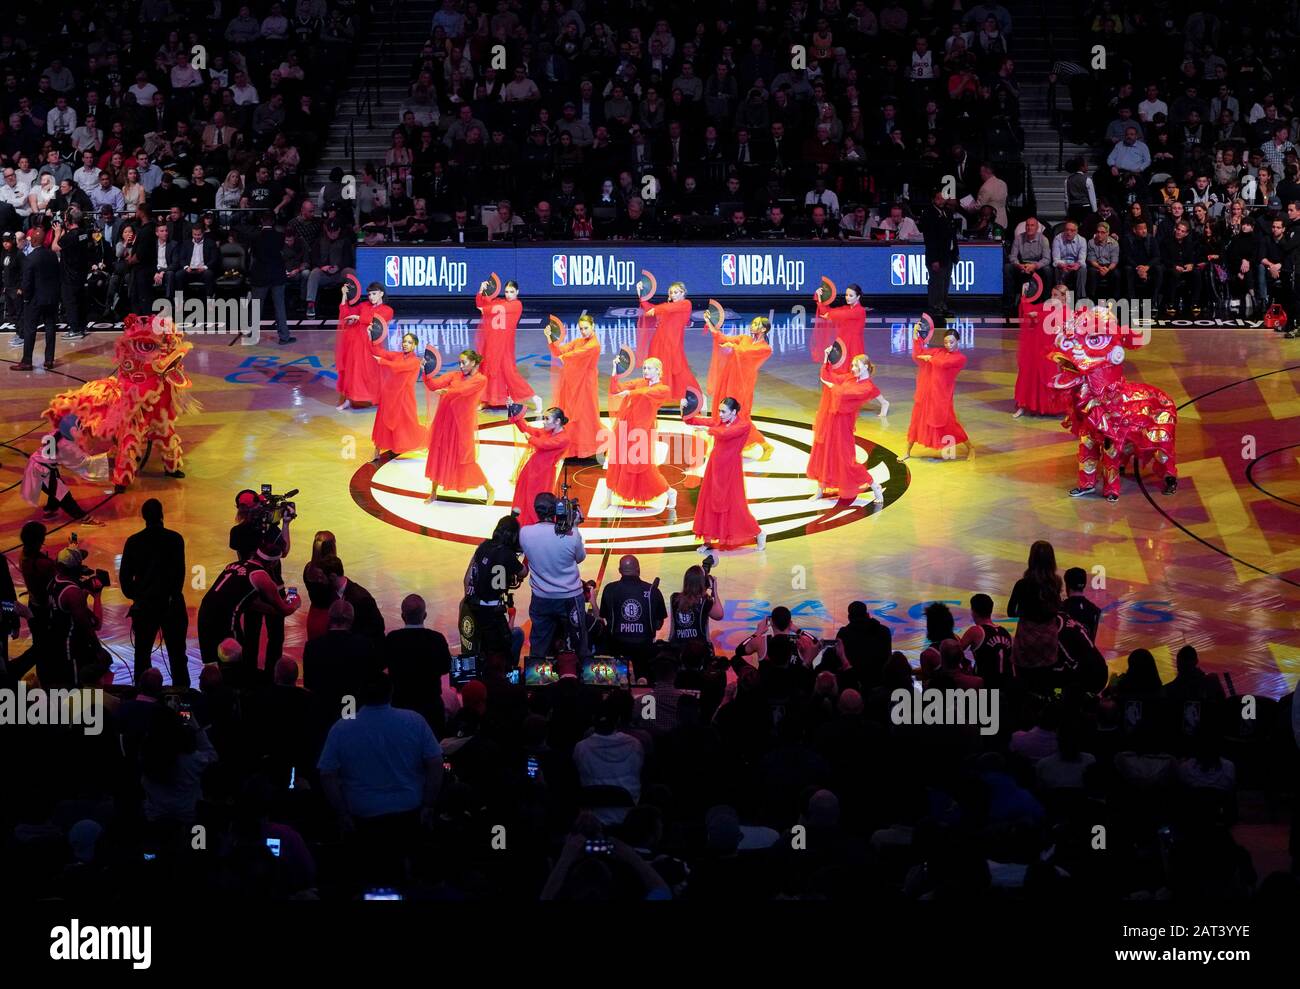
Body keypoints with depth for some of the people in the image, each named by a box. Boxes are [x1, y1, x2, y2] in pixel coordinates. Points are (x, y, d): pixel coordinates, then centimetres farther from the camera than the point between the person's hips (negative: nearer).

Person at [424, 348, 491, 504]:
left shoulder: (480, 380, -8)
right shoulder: (454, 375, 6)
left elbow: (462, 390, -22)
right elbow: (434, 385, -2)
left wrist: (446, 391, -32)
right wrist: (426, 374, -18)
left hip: (463, 423, -5)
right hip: (445, 421, 5)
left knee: (465, 459, 0)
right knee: (438, 456, 9)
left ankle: (489, 490, 17)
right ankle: (433, 493, 22)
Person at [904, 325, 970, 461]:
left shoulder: (960, 358, -8)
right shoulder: (939, 351, 7)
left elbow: (942, 363, -21)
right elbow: (919, 352, 7)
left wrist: (928, 358, -6)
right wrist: (916, 334, -3)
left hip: (942, 396, -5)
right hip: (926, 393, 5)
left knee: (949, 423, -2)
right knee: (917, 420, 10)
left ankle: (970, 448, 17)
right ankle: (907, 452, 23)